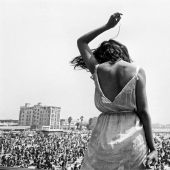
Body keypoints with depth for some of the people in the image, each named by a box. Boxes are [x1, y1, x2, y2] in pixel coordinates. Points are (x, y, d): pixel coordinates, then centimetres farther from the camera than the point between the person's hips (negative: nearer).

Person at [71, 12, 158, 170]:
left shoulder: (97, 70, 3)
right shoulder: (137, 71, -1)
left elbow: (81, 42, 21)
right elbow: (143, 111, -6)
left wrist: (107, 26, 23)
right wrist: (152, 148, -2)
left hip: (104, 137, 1)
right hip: (133, 138, -1)